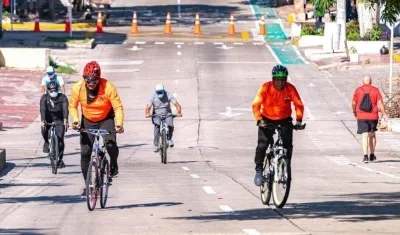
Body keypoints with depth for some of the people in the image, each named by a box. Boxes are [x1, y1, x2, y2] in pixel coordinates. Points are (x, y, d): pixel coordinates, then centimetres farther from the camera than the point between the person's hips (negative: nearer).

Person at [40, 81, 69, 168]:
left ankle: (60, 159, -2)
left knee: (60, 139, -16)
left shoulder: (63, 98, -16)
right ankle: (46, 142, 0)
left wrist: (65, 120, -50)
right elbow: (43, 109, -29)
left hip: (59, 120, 0)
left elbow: (65, 109, -32)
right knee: (44, 128, -32)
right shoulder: (44, 98, -14)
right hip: (48, 120, 1)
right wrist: (42, 121, -47)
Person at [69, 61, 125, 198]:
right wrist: (75, 119, -21)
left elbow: (118, 107, -23)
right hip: (87, 121, 2)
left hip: (106, 120, -2)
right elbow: (72, 106, -4)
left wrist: (119, 123, -37)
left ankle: (113, 164, 4)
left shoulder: (108, 87, -25)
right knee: (85, 153, -4)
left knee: (110, 143, -29)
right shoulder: (78, 88, -18)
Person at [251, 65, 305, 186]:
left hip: (284, 120, 1)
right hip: (267, 119, -1)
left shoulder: (290, 88, -15)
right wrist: (259, 119, -34)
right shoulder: (266, 87, -19)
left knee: (287, 144, -13)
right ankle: (259, 170, -2)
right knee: (262, 144, -15)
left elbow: (299, 105, -13)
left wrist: (299, 119, -28)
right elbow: (256, 104, -21)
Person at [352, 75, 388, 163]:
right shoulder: (375, 90, 1)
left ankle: (365, 155, -18)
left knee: (364, 136, -4)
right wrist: (384, 114, -5)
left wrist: (354, 112, 20)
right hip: (373, 116, 1)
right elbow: (380, 103, -7)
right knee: (372, 135, 18)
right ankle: (372, 155, 24)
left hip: (361, 116, -1)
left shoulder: (358, 90, 0)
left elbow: (354, 103, 2)